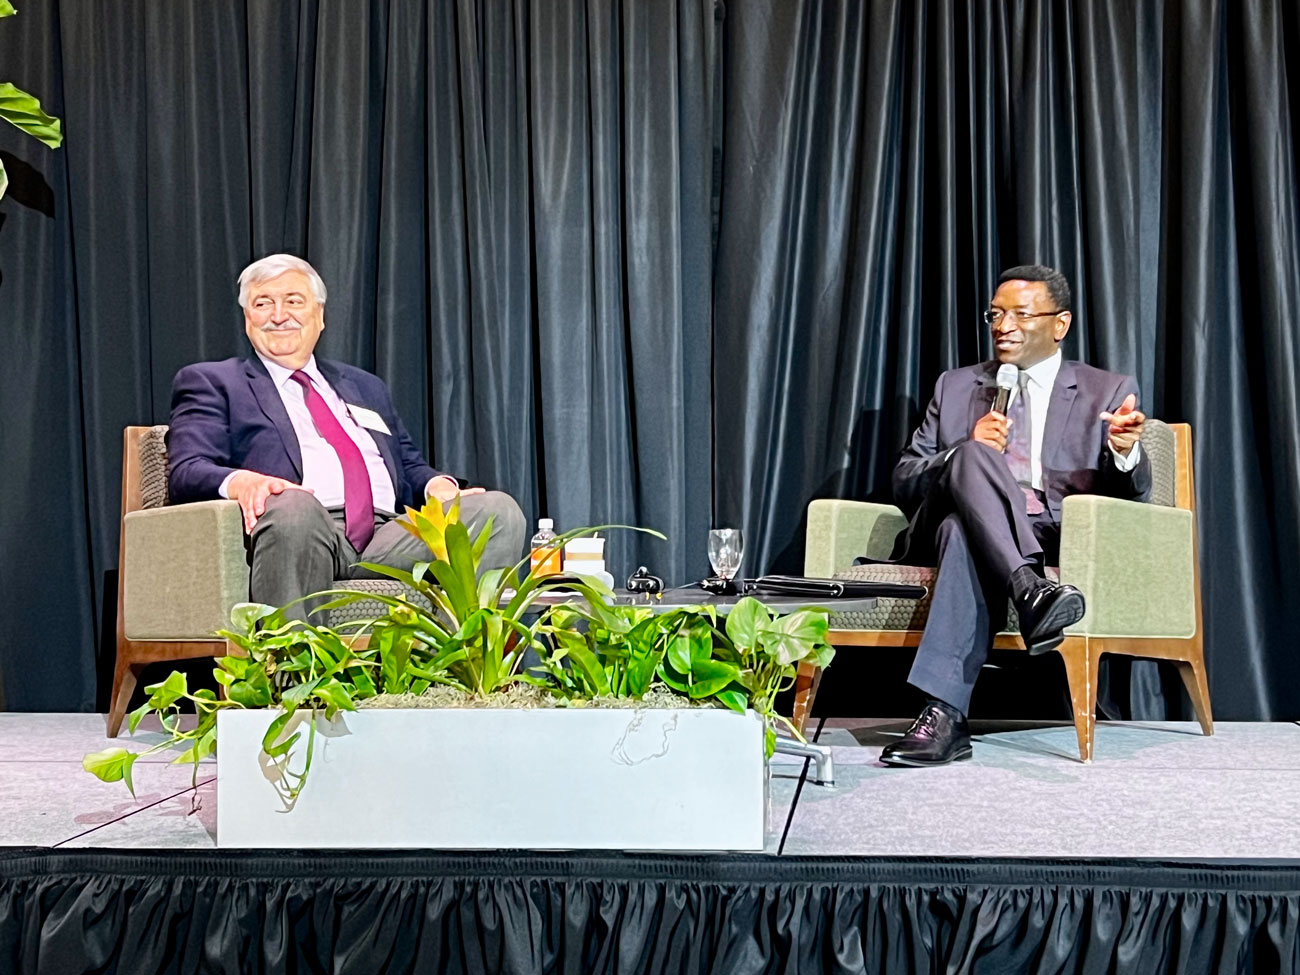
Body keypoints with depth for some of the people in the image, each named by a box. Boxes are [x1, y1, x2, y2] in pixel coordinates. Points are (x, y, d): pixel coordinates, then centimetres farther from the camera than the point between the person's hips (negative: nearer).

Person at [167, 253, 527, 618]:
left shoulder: (367, 387, 34)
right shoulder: (210, 382, 20)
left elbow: (410, 466, 31)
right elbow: (186, 472, 5)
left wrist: (437, 484, 5)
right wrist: (240, 481, -20)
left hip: (389, 537, 5)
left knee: (499, 510, -21)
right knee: (292, 506, -40)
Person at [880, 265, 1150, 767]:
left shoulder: (1109, 391, 17)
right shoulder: (955, 387, 23)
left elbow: (1130, 495, 6)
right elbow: (904, 483, 15)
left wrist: (1126, 451, -19)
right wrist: (968, 452, -6)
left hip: (1054, 538, -1)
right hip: (947, 526, 2)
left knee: (964, 533, -37)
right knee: (972, 457, -32)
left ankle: (943, 716, -46)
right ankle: (1031, 593, -50)